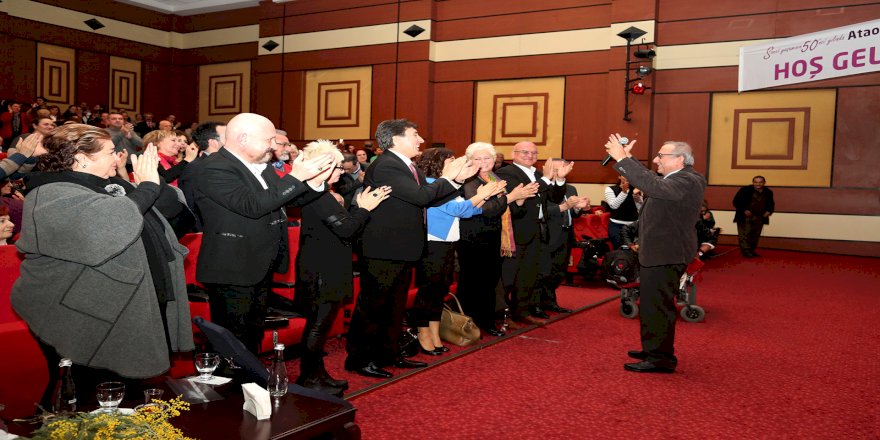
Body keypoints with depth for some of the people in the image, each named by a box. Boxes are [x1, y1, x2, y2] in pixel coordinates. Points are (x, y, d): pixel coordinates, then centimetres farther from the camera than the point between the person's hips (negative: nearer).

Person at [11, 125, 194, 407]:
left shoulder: (105, 186, 11)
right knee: (83, 397, 5)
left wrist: (154, 181, 1)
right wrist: (148, 186, -23)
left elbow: (166, 210, 15)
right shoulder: (54, 196, -18)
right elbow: (112, 220, -34)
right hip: (81, 320, -8)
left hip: (119, 310, 9)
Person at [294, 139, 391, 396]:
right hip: (323, 273, -11)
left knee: (319, 324, 17)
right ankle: (310, 378, 10)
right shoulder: (320, 196, -20)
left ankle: (315, 374, 28)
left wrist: (359, 208, 5)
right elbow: (346, 229, -23)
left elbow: (341, 223, 14)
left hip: (322, 270, 11)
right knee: (318, 324, -1)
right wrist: (364, 209, -10)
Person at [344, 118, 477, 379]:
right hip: (384, 250, -10)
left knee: (395, 305, 18)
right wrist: (448, 177, -13)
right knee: (372, 305, 0)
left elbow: (430, 197, 11)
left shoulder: (406, 166, 13)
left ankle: (388, 354, 31)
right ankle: (359, 358, 12)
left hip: (402, 249, 10)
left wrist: (456, 179, 1)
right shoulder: (385, 167, -19)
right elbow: (421, 196, -26)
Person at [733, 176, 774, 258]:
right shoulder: (745, 190, -9)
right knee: (745, 234, -8)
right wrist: (744, 210, -16)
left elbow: (771, 204, 21)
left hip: (759, 218, 5)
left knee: (755, 235, 9)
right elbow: (736, 201, -8)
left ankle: (751, 250, 19)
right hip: (745, 217, -5)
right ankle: (746, 251, -4)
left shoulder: (768, 192, 6)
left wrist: (769, 211, 1)